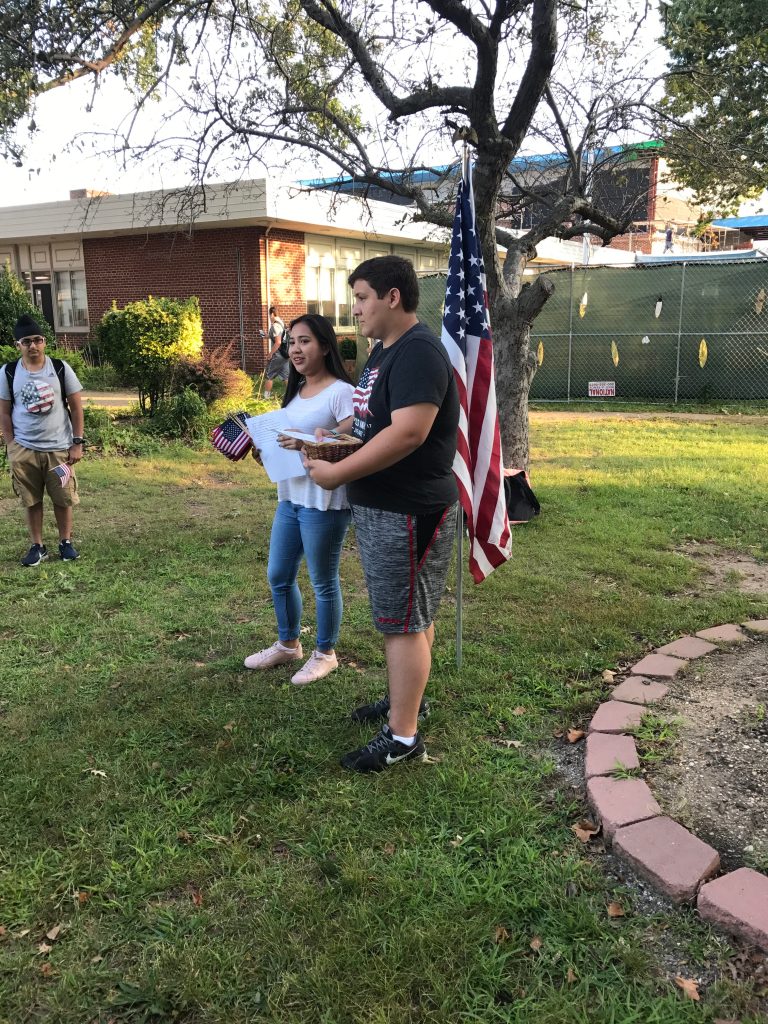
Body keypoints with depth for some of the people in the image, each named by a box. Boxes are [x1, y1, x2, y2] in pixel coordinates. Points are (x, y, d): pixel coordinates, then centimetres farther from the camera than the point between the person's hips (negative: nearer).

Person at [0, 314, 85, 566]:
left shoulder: (60, 368, -3)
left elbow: (76, 407, 1)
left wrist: (77, 443, -3)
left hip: (59, 448, 0)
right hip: (24, 450, 1)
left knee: (63, 498, 7)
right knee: (31, 501, 8)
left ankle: (65, 543, 24)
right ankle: (37, 547, 21)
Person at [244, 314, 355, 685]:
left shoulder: (341, 392, -14)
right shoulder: (296, 391, 13)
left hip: (324, 503, -9)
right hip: (289, 498, 9)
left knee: (323, 582, 6)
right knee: (278, 576, 18)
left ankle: (325, 653, 25)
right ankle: (287, 644, 37)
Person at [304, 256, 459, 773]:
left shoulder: (419, 352, -19)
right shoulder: (384, 350, 13)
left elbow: (407, 432, -29)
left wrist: (337, 473, -23)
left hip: (409, 511, -10)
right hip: (380, 507, 10)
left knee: (404, 621, -2)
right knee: (408, 613, 21)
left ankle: (403, 737, 9)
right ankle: (407, 696, 37)